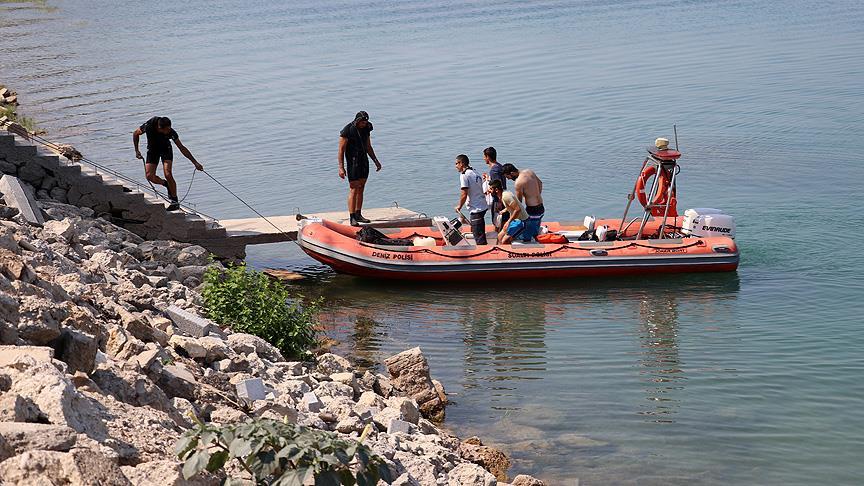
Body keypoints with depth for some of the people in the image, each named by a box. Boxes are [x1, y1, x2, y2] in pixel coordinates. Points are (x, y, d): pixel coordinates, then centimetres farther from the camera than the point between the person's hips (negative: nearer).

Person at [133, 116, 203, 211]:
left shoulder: (171, 132, -28)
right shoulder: (148, 126, -31)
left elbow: (182, 148, -17)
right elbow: (135, 134, -8)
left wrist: (195, 162, -16)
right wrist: (136, 151, -8)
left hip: (166, 149, -2)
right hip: (153, 150, 2)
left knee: (168, 174, -19)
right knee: (150, 176, -13)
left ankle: (175, 202, -7)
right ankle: (167, 184, 16)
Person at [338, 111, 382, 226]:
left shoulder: (366, 130, 7)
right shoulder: (347, 131, -13)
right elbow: (341, 150, -13)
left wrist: (376, 161, 13)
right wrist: (341, 168, -17)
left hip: (364, 162, 7)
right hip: (353, 163, -7)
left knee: (361, 189, 9)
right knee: (353, 189, -9)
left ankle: (358, 215, 16)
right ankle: (352, 218, -8)